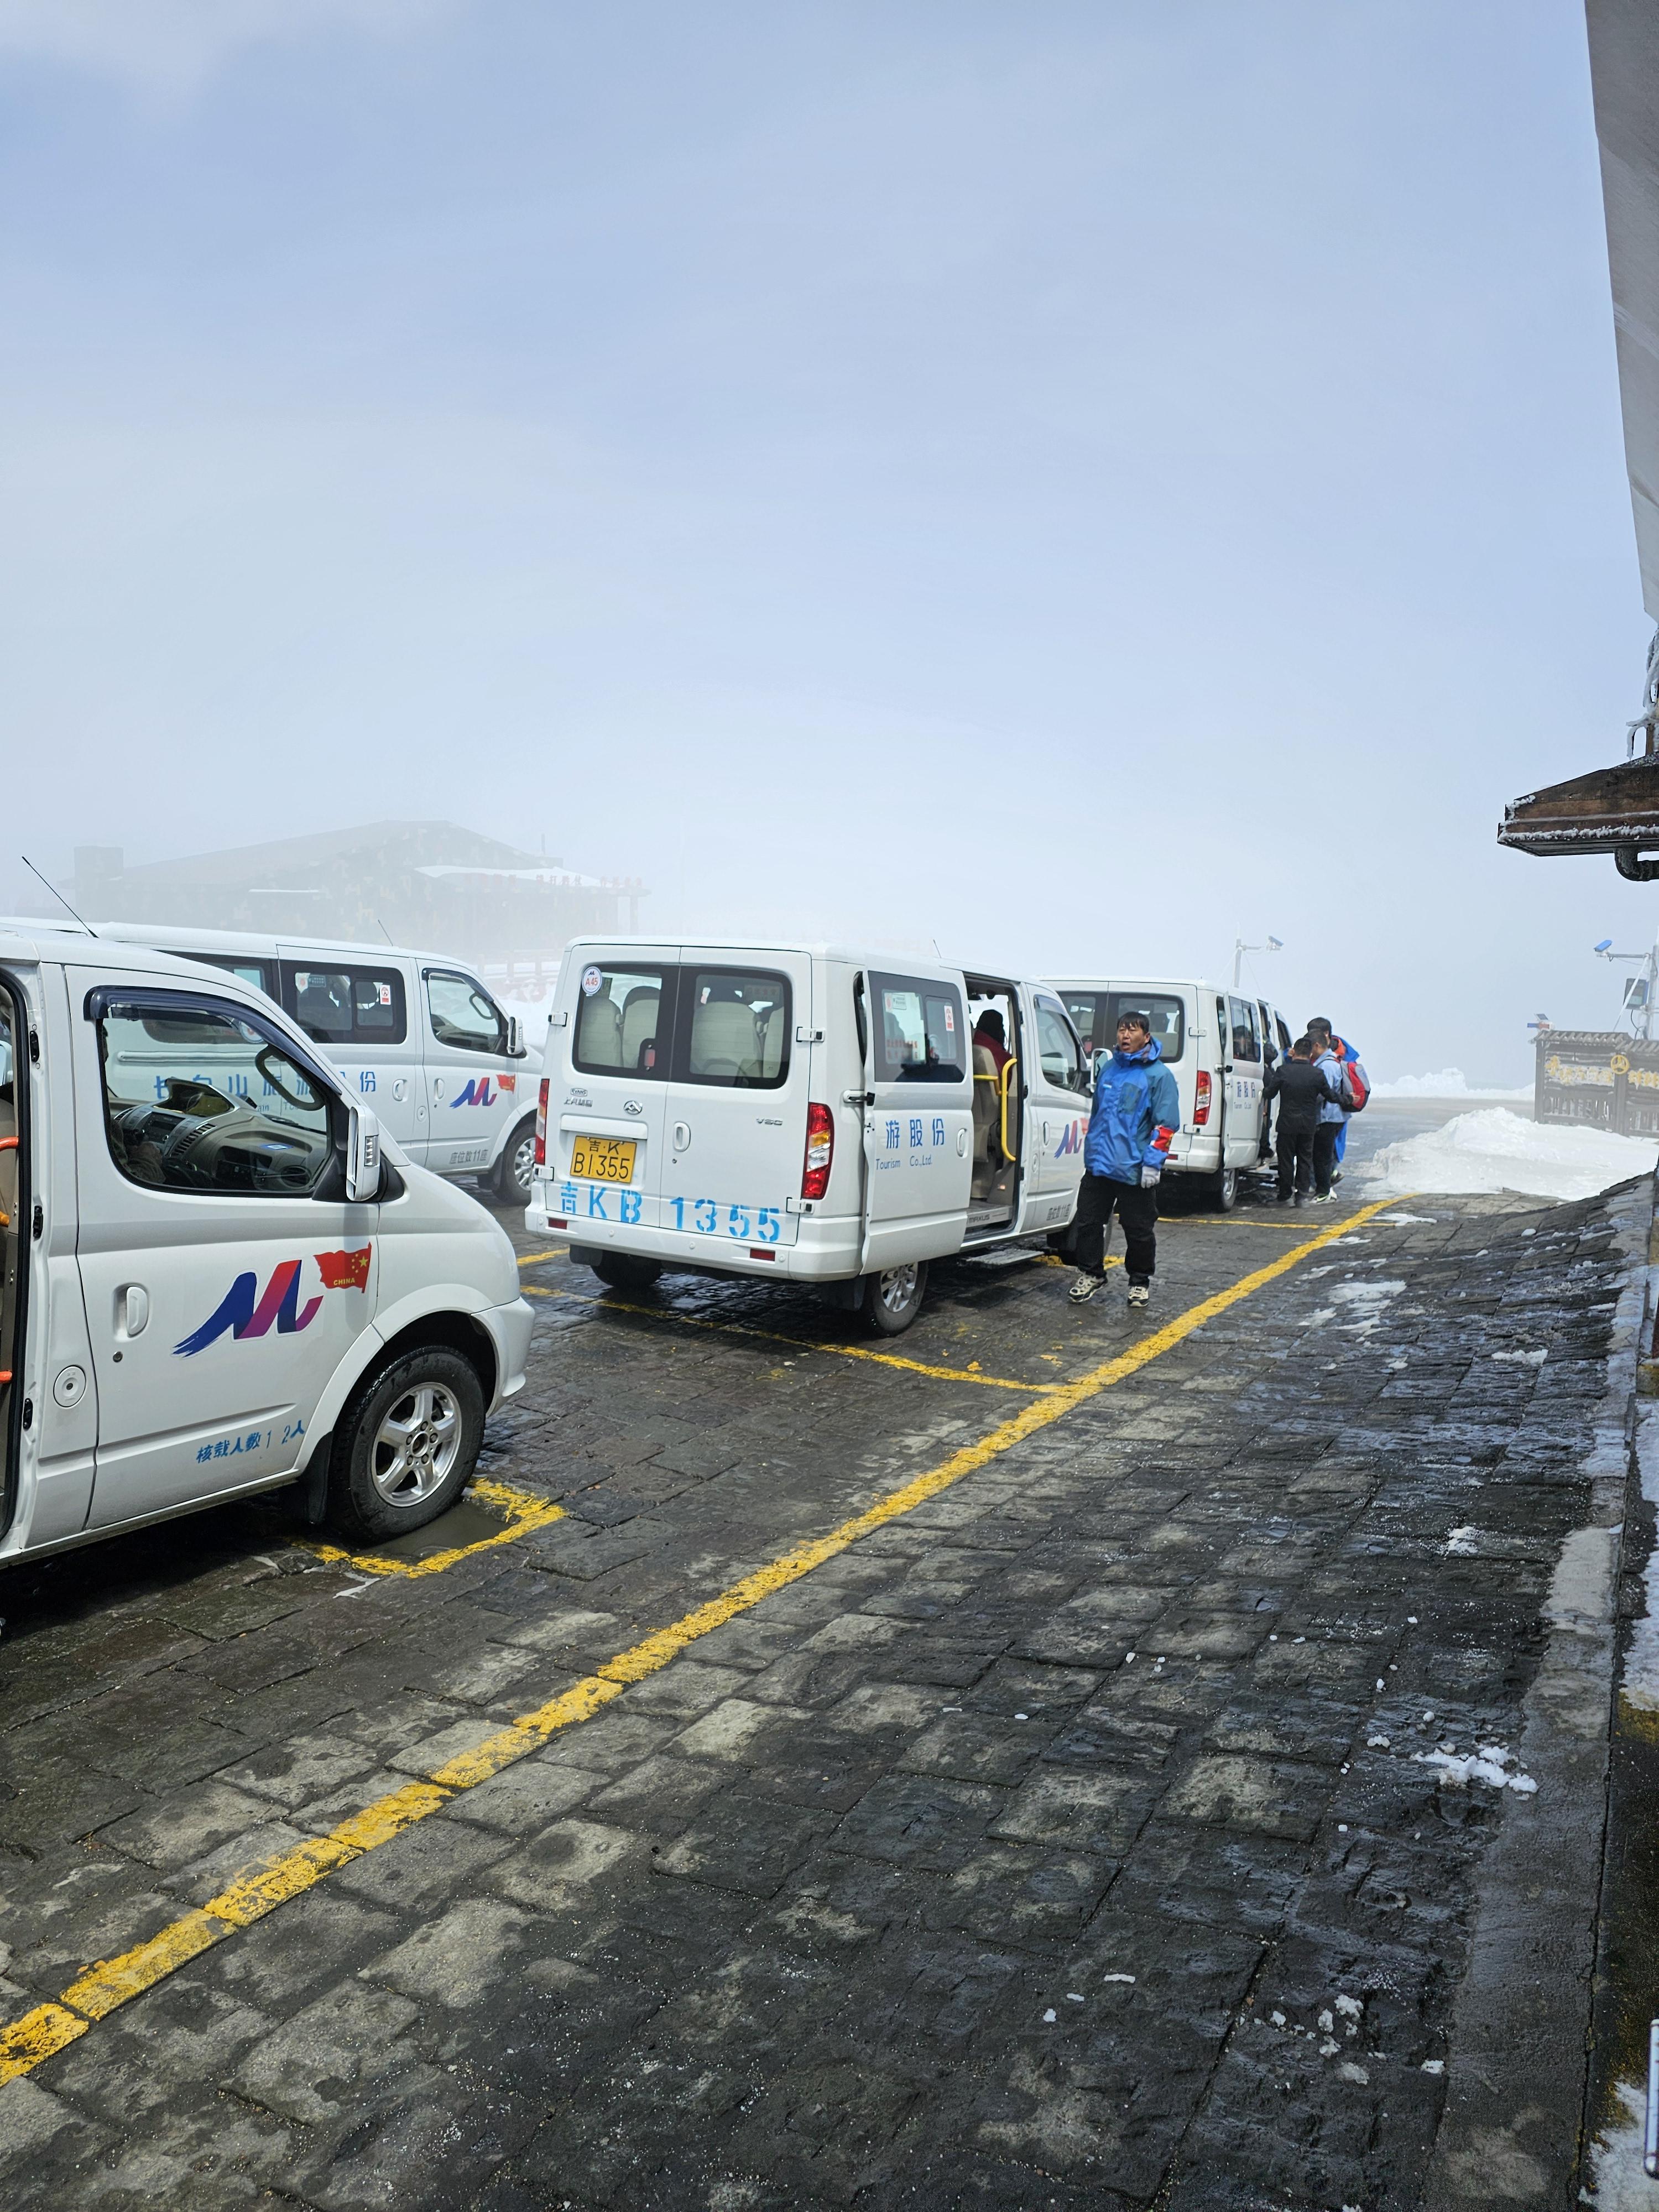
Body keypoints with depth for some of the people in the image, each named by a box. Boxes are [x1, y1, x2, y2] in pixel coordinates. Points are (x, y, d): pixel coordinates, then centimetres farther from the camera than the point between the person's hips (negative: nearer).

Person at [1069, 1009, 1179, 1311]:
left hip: (1135, 1171, -5)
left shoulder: (1159, 1075, -6)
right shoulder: (1107, 1067, 12)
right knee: (1088, 1221, 8)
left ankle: (1140, 1283, 21)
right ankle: (1090, 1274, 24)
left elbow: (1165, 1124, -9)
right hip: (1099, 1164, 5)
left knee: (1139, 1231, 4)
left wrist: (1153, 1162, -15)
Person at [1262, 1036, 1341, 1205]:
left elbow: (1269, 1094, -3)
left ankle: (1285, 1196, 13)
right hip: (1309, 1125, 1)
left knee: (1286, 1160, 9)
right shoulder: (1318, 1074, -6)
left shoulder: (1283, 1070, -11)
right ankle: (1302, 1196, 12)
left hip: (1287, 1123, -1)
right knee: (1305, 1159, 13)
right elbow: (1331, 1097, 3)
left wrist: (1264, 1089, 20)